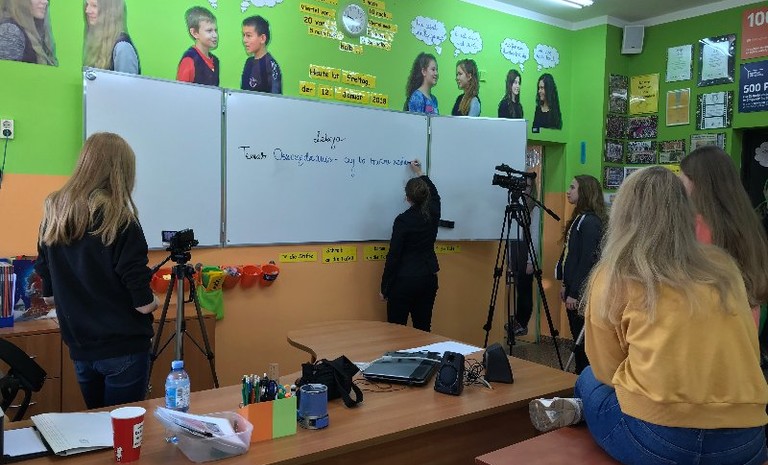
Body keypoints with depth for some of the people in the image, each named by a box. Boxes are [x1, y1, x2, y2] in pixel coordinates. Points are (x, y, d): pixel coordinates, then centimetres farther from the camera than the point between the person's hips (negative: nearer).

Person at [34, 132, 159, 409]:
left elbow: (48, 296, 8)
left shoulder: (53, 214, 1)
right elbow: (143, 303, -17)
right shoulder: (121, 221, -18)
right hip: (124, 350, -6)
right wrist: (152, 300, 4)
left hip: (80, 350, 6)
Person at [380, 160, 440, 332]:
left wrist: (384, 288, -5)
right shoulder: (433, 213, 0)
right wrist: (420, 173, 36)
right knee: (423, 328, 12)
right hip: (428, 277, 6)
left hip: (405, 280, -6)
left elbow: (393, 256, -13)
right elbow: (434, 194, 25)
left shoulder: (403, 220, -15)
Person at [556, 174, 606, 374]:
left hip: (581, 290, -9)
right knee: (577, 337, 15)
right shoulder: (578, 219, 13)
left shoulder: (590, 221, -16)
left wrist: (574, 292, -19)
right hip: (572, 286, 9)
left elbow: (587, 260, -20)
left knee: (582, 337, 0)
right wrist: (564, 284, 17)